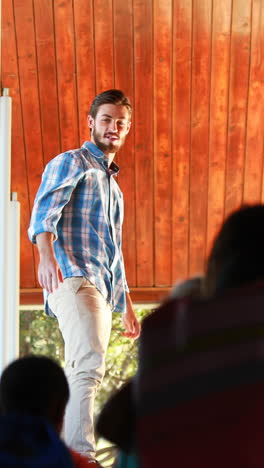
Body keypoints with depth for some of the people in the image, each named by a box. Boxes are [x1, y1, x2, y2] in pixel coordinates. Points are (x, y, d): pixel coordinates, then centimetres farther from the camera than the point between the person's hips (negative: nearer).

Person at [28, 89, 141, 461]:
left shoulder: (113, 185, 33)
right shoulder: (71, 162, 8)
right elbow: (44, 210, -11)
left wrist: (127, 306, 32)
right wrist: (46, 255, -31)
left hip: (102, 291, 8)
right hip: (73, 277, -8)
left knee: (81, 374, 3)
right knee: (89, 362, -26)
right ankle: (80, 454, -35)